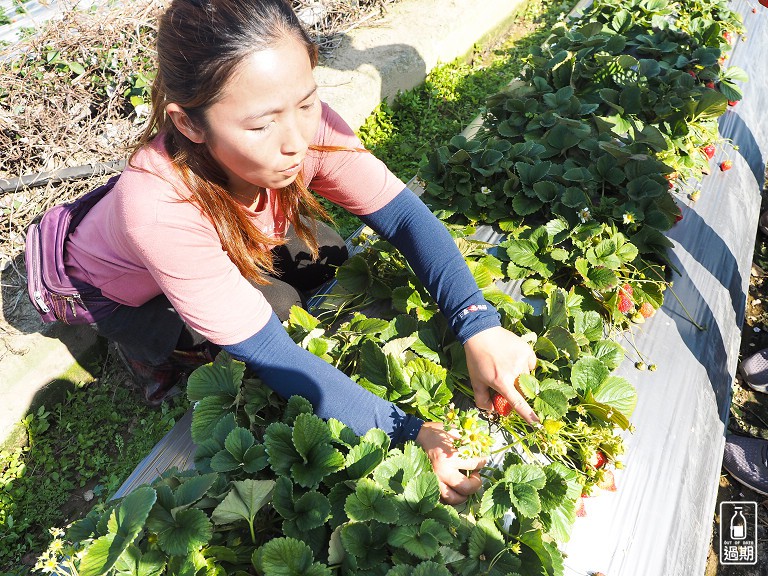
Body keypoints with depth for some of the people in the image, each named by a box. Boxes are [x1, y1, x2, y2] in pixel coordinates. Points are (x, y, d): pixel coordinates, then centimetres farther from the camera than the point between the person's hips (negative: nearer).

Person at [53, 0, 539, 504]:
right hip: (123, 292, -4)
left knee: (323, 252, -17)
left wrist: (479, 327, -42)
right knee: (276, 305, -27)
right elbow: (268, 352, -39)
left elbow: (403, 214, -28)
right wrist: (408, 431, -44)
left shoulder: (305, 125, -32)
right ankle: (156, 350, 0)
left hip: (235, 249, 5)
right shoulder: (160, 208, -43)